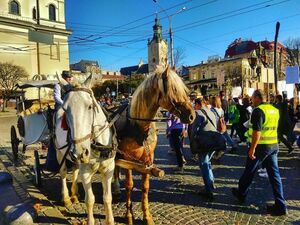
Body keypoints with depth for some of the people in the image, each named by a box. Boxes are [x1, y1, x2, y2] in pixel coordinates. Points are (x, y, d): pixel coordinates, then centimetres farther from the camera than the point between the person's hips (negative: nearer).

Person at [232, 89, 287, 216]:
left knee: (249, 172, 9)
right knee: (274, 174, 9)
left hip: (261, 146, -8)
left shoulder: (258, 111, -17)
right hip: (274, 145, 8)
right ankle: (280, 206, 12)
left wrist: (252, 148, -20)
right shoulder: (274, 110, 10)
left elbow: (257, 131, -23)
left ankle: (241, 194, 28)